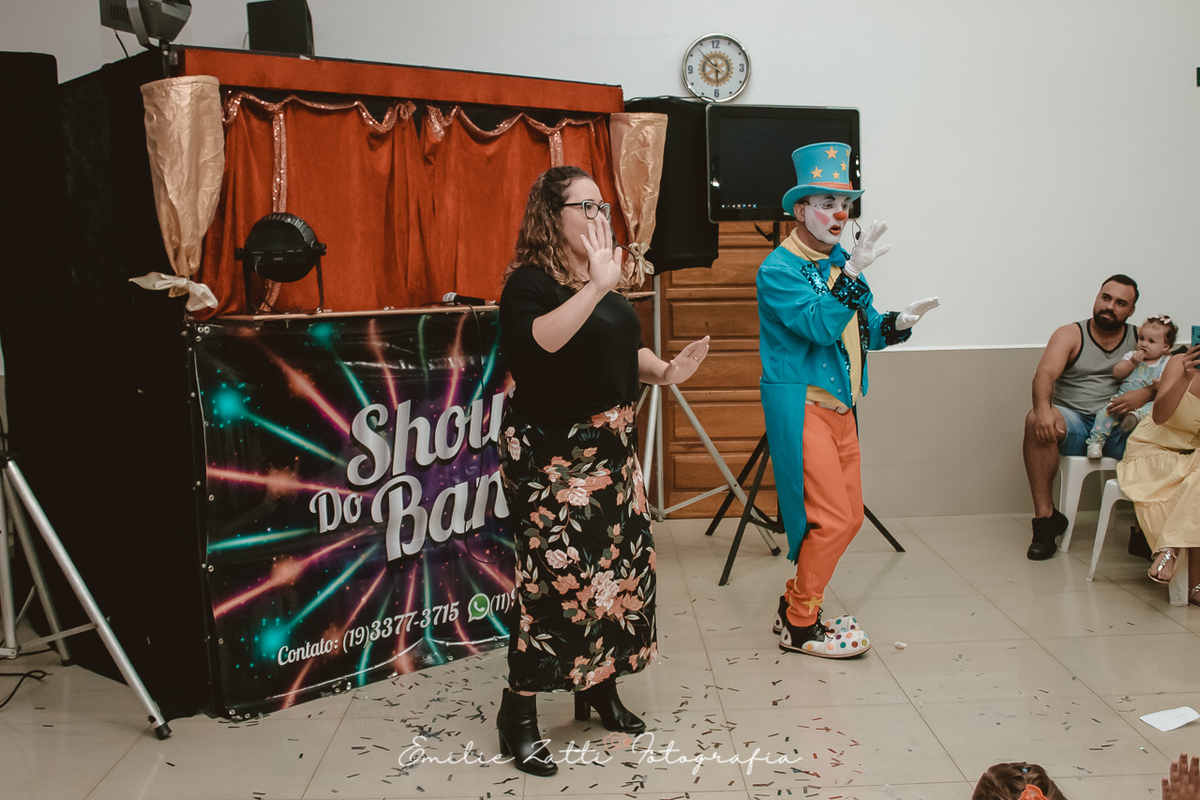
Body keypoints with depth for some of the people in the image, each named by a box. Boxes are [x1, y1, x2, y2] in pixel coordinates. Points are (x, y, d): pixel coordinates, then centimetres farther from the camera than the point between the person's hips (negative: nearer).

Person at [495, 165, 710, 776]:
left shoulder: (606, 278, 13)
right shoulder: (530, 282, -13)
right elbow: (536, 342, -33)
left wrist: (664, 370, 4)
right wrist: (595, 287, -37)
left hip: (611, 444, 9)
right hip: (552, 452, -9)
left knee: (620, 563, 12)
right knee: (555, 573, -8)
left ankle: (600, 687, 29)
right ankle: (518, 716, 4)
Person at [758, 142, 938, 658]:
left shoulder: (838, 260, 14)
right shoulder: (778, 268, -11)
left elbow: (864, 331, 15)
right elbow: (819, 325, -24)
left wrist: (898, 323, -4)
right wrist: (852, 274, -33)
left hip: (840, 406, 9)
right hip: (801, 406, -9)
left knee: (849, 516, 11)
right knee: (831, 518, -10)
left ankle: (795, 605, 24)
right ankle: (798, 627, 4)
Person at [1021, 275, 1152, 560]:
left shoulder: (1141, 340, 14)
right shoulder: (1070, 335, 7)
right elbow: (1044, 375, -10)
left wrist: (1144, 395, -20)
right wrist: (1043, 408, -32)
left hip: (1120, 429, 1)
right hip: (1075, 424, -1)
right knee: (1036, 421, -33)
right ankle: (1045, 516, -28)